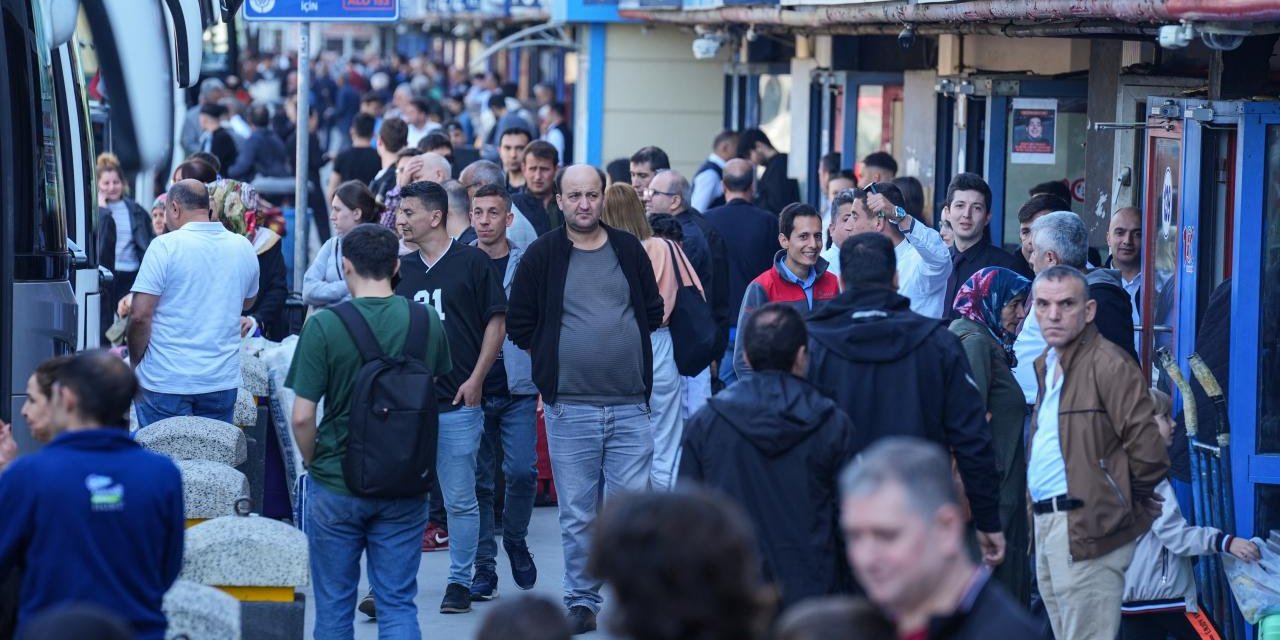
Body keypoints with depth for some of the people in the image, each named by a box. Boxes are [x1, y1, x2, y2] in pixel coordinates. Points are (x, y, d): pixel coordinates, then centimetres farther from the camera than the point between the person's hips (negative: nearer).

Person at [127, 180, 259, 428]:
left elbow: (140, 315, -14)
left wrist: (136, 363, -1)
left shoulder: (165, 247, -11)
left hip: (166, 382, -5)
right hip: (223, 381, 5)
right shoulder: (244, 248, 6)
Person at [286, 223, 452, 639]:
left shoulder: (324, 326, -14)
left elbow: (302, 417, -15)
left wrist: (313, 463, 3)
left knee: (334, 605, 11)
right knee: (398, 603, 6)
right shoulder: (428, 322, -4)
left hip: (336, 485, -2)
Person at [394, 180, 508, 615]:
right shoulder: (400, 268, 13)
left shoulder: (472, 262, -1)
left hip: (458, 403, -4)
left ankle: (460, 582, 11)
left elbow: (496, 322, -1)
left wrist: (475, 379, -8)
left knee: (460, 500, 1)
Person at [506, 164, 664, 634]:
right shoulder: (542, 255, 1)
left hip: (630, 405, 1)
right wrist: (556, 362, 2)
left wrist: (629, 351, 8)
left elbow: (653, 312, 16)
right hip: (570, 407, -1)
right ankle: (581, 601, 14)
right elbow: (520, 325, 5)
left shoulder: (629, 249, 7)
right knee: (578, 516, 4)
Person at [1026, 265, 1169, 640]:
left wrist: (1130, 501, -5)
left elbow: (1146, 446, -19)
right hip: (1047, 523, 10)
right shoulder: (1046, 364, 17)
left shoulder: (1108, 364, -13)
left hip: (1086, 529, -10)